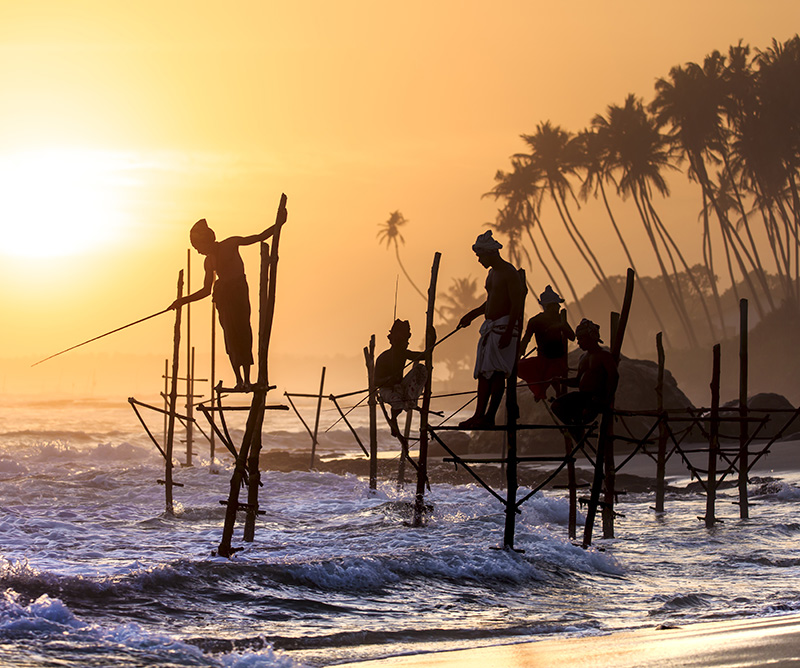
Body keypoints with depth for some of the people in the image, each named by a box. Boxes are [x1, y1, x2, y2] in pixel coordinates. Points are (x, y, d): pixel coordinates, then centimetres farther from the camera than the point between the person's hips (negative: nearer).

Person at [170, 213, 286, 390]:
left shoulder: (230, 244, 3)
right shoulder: (208, 262, 15)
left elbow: (259, 237, 4)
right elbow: (206, 290, 21)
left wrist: (277, 225, -6)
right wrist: (184, 300, 18)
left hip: (239, 291, -4)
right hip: (223, 297, 4)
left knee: (242, 331, -10)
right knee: (230, 334, -5)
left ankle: (246, 379, -10)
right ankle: (239, 380, -4)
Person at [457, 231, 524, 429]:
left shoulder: (509, 273, -11)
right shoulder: (492, 273, 18)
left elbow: (516, 305, -16)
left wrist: (508, 333, -22)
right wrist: (472, 314, 28)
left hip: (504, 326, -10)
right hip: (489, 327, 10)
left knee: (497, 373, -11)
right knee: (483, 373, 6)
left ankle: (490, 417, -13)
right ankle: (479, 415, 6)